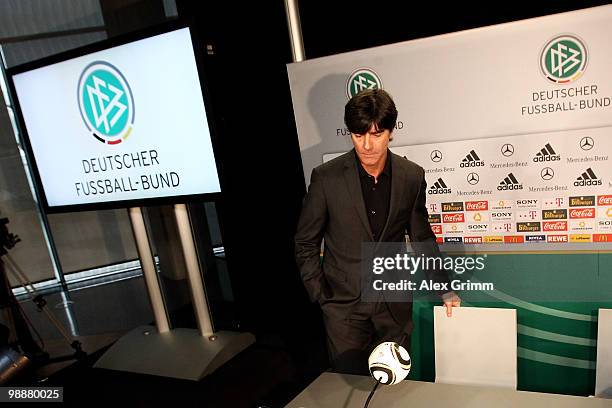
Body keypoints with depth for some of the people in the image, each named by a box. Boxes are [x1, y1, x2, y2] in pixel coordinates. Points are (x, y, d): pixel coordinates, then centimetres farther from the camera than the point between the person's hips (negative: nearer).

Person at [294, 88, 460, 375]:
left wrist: (444, 289, 8)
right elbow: (305, 243, -1)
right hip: (344, 307, -2)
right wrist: (321, 297, -4)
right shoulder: (326, 177, -10)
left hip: (395, 306, 2)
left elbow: (422, 237, 9)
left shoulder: (412, 176, -3)